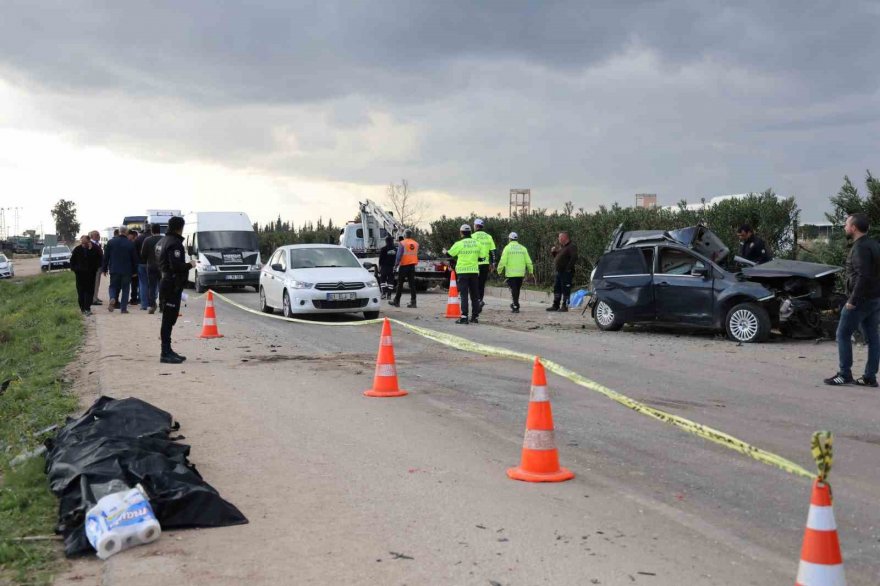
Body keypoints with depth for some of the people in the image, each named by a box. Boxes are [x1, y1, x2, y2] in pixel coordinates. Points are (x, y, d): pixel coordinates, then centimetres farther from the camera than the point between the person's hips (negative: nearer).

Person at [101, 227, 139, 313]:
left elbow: (105, 257, 3)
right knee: (125, 289, 6)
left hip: (114, 270, 1)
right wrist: (134, 271, 9)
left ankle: (112, 298, -17)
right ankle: (124, 308, 3)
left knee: (113, 286, 13)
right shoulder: (131, 244, -4)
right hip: (126, 271, -1)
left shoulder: (111, 242, 0)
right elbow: (134, 258, 0)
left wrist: (104, 269, 11)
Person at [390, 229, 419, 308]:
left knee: (400, 284, 3)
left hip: (404, 265, -4)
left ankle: (396, 301, 8)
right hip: (412, 265, 4)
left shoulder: (402, 243, -8)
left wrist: (396, 264, -3)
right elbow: (416, 255, 13)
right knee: (412, 284, 4)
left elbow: (399, 255, -10)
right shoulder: (416, 244, 8)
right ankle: (413, 302, -2)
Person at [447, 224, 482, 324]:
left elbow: (449, 254, 5)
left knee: (464, 295, -4)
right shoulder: (477, 244, 4)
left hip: (462, 272, -3)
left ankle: (464, 317, -12)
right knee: (474, 295, 11)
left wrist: (445, 252, 27)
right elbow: (481, 258, 9)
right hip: (474, 271, 4)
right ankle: (475, 316, 14)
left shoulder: (459, 244, -8)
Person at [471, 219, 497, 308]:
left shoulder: (473, 236, -5)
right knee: (482, 284, 12)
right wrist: (492, 264, 13)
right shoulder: (488, 236, 10)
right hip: (485, 264, 4)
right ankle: (480, 300, 13)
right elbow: (492, 251, 9)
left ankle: (479, 300, -17)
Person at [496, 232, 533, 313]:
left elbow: (503, 261, -9)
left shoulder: (507, 248, -4)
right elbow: (528, 261, 6)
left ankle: (516, 307, -8)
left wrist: (499, 270, 3)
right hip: (521, 273, 4)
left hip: (511, 273, -4)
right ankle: (515, 304, 29)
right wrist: (530, 271, 17)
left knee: (513, 289, -2)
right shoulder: (523, 248, 7)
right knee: (517, 290, 16)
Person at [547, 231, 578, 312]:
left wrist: (568, 268, -21)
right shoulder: (560, 246, 17)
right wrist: (553, 251, 7)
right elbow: (556, 256, 29)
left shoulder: (571, 246, -11)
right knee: (556, 288, 13)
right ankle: (555, 306, 20)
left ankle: (564, 306, 0)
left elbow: (574, 258, -21)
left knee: (565, 290, -5)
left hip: (566, 272, -9)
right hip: (559, 271, 9)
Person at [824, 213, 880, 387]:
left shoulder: (860, 247, -17)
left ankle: (844, 374, 0)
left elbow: (863, 276, -25)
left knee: (843, 334, -1)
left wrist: (853, 300, -22)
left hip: (861, 299, -9)